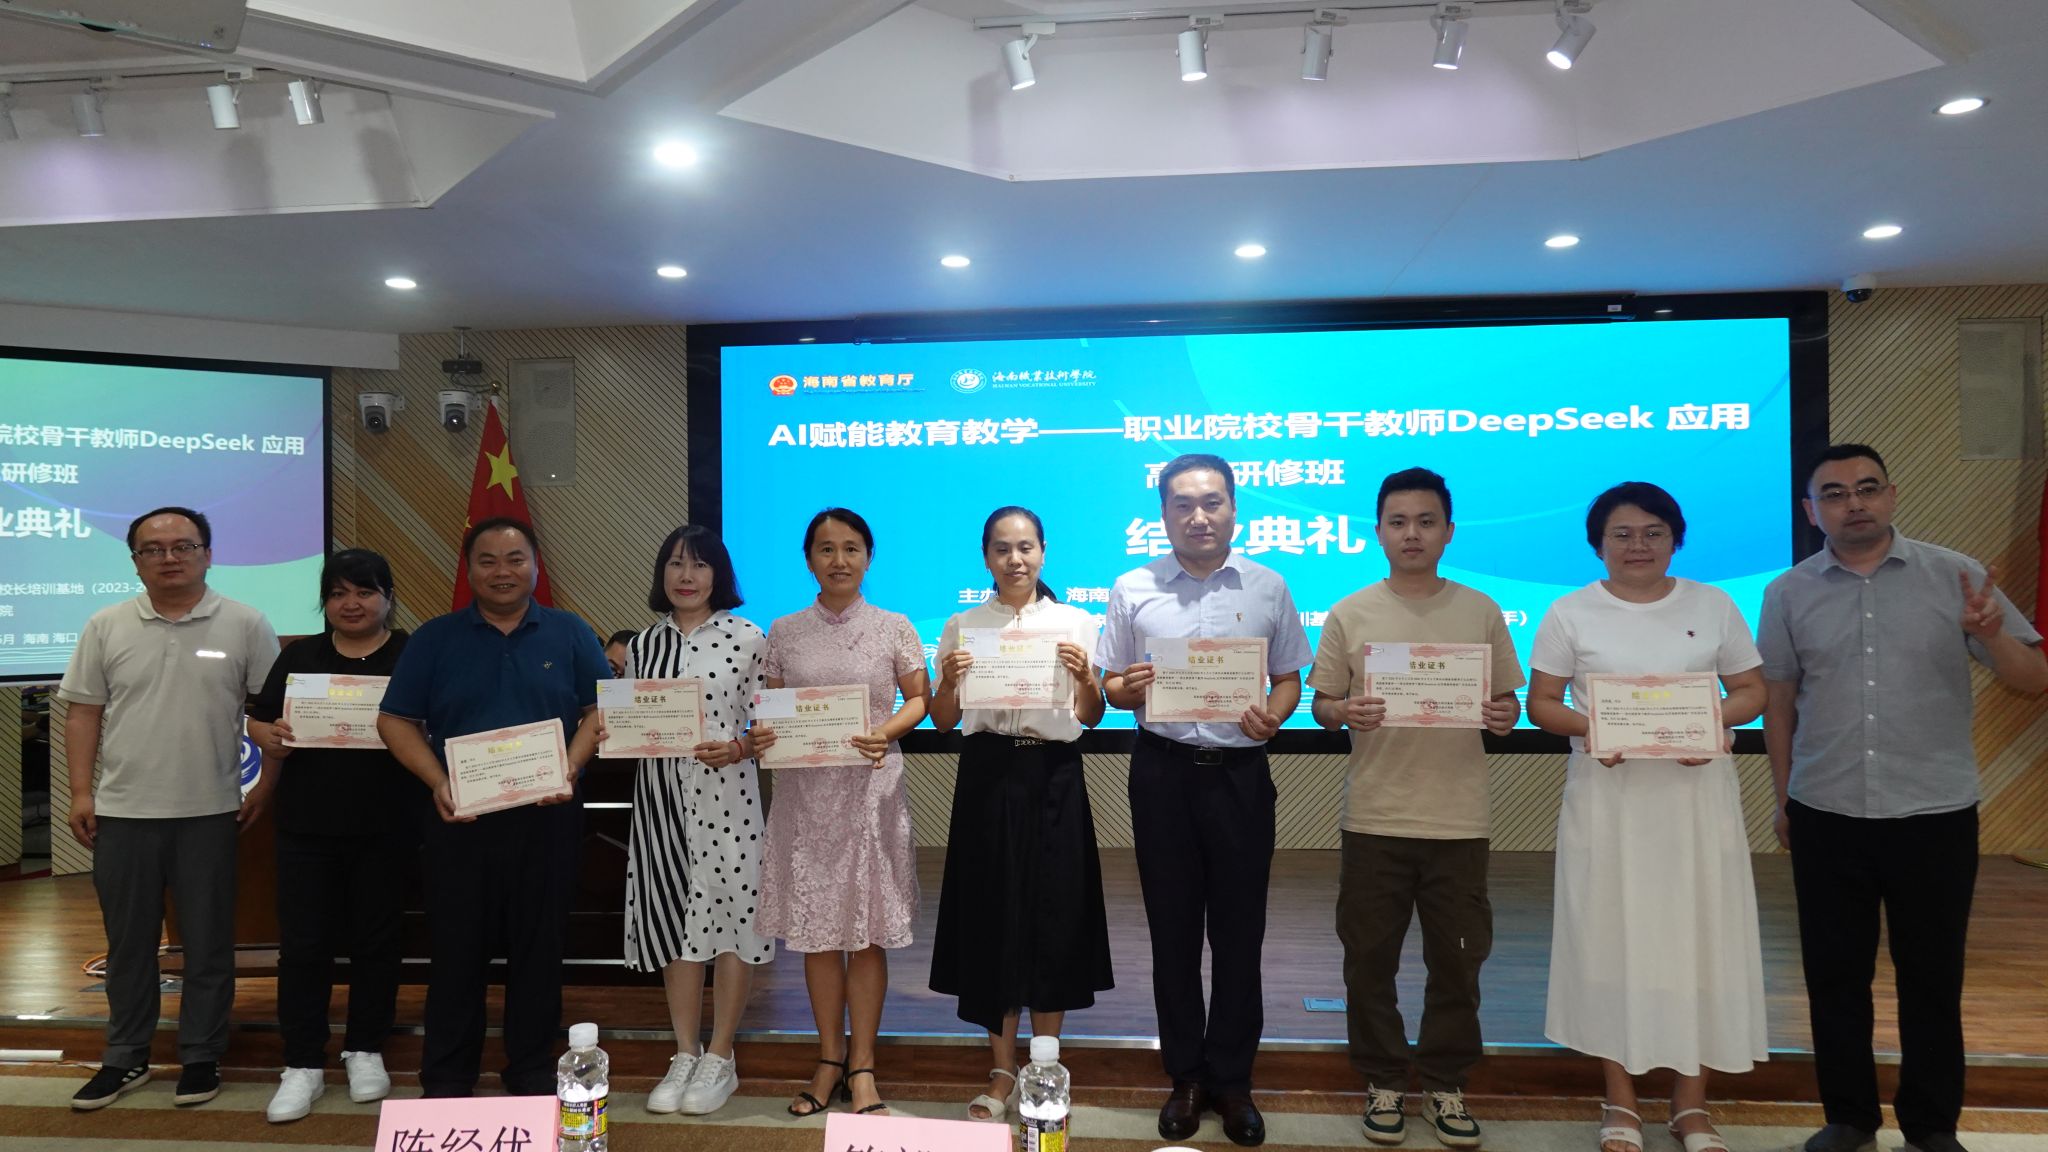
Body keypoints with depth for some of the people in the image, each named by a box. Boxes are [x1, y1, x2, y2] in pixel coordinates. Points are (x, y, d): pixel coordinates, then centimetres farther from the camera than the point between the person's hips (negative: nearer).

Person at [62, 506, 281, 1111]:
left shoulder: (245, 624, -3)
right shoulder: (106, 626, 4)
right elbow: (83, 714, 7)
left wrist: (267, 785, -3)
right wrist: (81, 793, 1)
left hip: (210, 813, -2)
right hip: (123, 812, 2)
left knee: (208, 944, 7)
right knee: (128, 942, 13)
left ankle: (201, 1057, 20)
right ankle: (125, 1058, 27)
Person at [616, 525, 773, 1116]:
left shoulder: (747, 638, -3)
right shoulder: (642, 644, 9)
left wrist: (738, 749, -20)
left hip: (725, 791, -4)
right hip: (659, 791, 4)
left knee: (729, 912, 0)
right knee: (673, 916, 9)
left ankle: (719, 1058, 15)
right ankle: (685, 1055, 22)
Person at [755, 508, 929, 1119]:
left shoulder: (894, 629, 2)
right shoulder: (785, 632, 6)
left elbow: (920, 699, 4)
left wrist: (886, 733, -14)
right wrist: (760, 733, -11)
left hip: (871, 788, -2)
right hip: (805, 789, 2)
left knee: (867, 930, 1)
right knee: (816, 929, 7)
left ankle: (862, 1066, 13)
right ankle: (830, 1061, 21)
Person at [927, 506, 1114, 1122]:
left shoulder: (1074, 622, 5)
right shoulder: (963, 626, 7)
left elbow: (1089, 718, 5)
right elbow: (943, 721, 7)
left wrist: (1085, 679, -14)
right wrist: (948, 681, -13)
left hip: (1053, 778, 0)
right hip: (987, 778, 1)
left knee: (1054, 918, 2)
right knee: (992, 919, 4)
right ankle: (1003, 1071, 19)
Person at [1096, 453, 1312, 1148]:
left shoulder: (1267, 588, 6)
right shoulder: (1133, 590, 5)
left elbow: (1289, 678, 8)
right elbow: (1109, 685, 7)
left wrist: (1273, 715, -13)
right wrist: (1128, 689, -16)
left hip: (1240, 771, 0)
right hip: (1162, 771, 0)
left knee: (1239, 929, 6)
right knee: (1172, 928, 9)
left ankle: (1232, 1078, 22)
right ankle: (1186, 1075, 24)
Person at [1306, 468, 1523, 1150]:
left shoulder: (1481, 612, 5)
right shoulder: (1349, 615, 2)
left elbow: (1508, 699, 10)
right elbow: (1320, 704, 4)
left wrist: (1504, 716, -12)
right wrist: (1346, 712, -17)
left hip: (1459, 819, 1)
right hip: (1374, 817, 0)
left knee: (1456, 960, 9)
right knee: (1370, 958, 7)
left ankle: (1445, 1086, 26)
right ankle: (1383, 1083, 24)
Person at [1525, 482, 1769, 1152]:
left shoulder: (1713, 606, 6)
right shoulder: (1571, 613, 1)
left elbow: (1753, 692, 7)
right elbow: (1541, 704, 2)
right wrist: (1593, 727, -18)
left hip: (1695, 792, 1)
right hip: (1608, 795, -1)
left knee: (1696, 938, 4)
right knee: (1613, 938, 3)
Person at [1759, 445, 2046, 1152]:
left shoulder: (1955, 577, -3)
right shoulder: (1788, 594, 1)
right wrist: (1784, 799, 12)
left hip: (1934, 814, -1)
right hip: (1825, 817, 1)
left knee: (1932, 975, 10)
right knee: (1834, 973, 10)